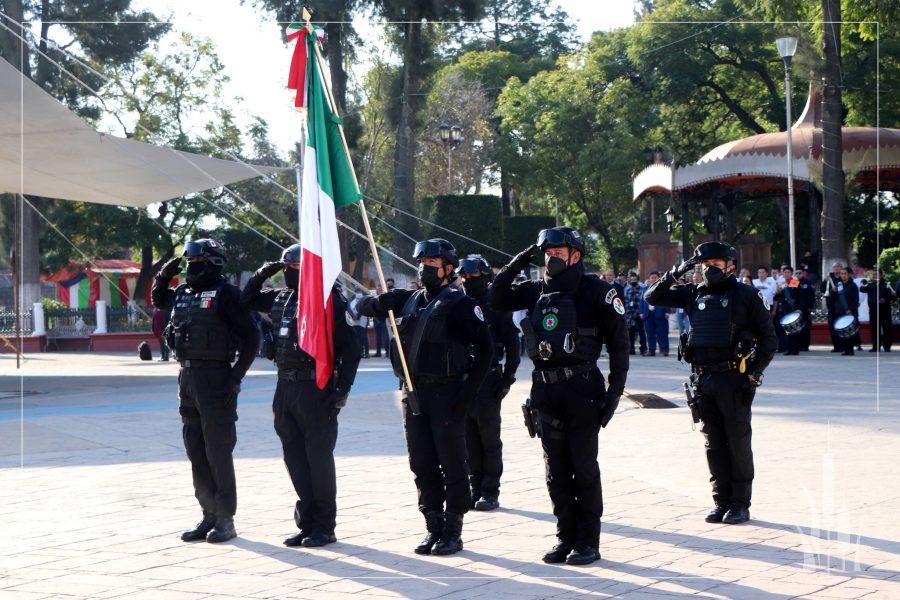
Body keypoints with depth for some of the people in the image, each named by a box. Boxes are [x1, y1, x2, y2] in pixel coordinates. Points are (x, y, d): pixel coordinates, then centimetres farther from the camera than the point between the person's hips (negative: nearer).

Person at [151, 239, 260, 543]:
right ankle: (209, 516, 20)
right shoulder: (183, 293, 13)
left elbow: (251, 336, -10)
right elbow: (157, 300, 34)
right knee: (196, 452, 11)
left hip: (214, 378, -8)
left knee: (218, 452, -4)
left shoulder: (225, 294, -9)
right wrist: (163, 276, 14)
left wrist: (236, 376, -14)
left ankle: (226, 520, 3)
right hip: (187, 378, 8)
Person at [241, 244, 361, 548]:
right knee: (294, 456, 10)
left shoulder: (329, 301, -11)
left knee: (318, 457, -1)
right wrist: (261, 274, 9)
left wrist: (342, 391, -17)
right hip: (286, 385, 7)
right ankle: (307, 523, 20)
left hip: (315, 387, -7)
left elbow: (350, 349, -12)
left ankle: (325, 527, 9)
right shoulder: (281, 298, 10)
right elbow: (247, 300, 26)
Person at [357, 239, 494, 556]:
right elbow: (367, 307, 23)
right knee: (422, 465, 9)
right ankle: (434, 528, 19)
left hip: (447, 395, -6)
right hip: (414, 394, 6)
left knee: (452, 465, 1)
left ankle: (453, 532, 8)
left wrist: (469, 392, -14)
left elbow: (485, 348, -9)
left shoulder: (461, 304, -6)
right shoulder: (409, 300, 13)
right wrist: (377, 302, -2)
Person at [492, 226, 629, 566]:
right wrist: (518, 263, 5)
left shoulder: (596, 291, -5)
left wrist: (614, 393, -10)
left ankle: (588, 543, 8)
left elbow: (619, 344, -5)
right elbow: (497, 299, 17)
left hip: (582, 390, -5)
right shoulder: (537, 290, 10)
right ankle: (566, 538, 18)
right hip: (546, 391, 5)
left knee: (584, 467, -1)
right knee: (556, 470, 9)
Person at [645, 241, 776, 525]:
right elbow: (653, 297, 15)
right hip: (703, 379, 5)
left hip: (734, 379, -5)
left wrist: (753, 373, -9)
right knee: (714, 444, 8)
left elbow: (768, 339, 0)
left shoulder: (747, 296, 0)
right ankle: (722, 502, 16)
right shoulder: (694, 294, 12)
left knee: (738, 442, 0)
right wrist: (675, 274, 2)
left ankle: (740, 504, 7)